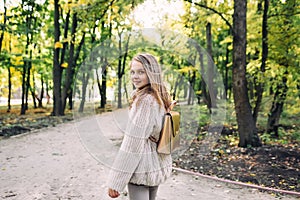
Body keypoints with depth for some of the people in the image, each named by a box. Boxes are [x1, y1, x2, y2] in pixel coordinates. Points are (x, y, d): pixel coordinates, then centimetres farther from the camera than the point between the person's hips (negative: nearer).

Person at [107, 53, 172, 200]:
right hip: (159, 166, 9)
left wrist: (115, 182, -18)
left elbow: (132, 144, -22)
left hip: (141, 169, -9)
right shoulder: (160, 98, 5)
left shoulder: (144, 101, -21)